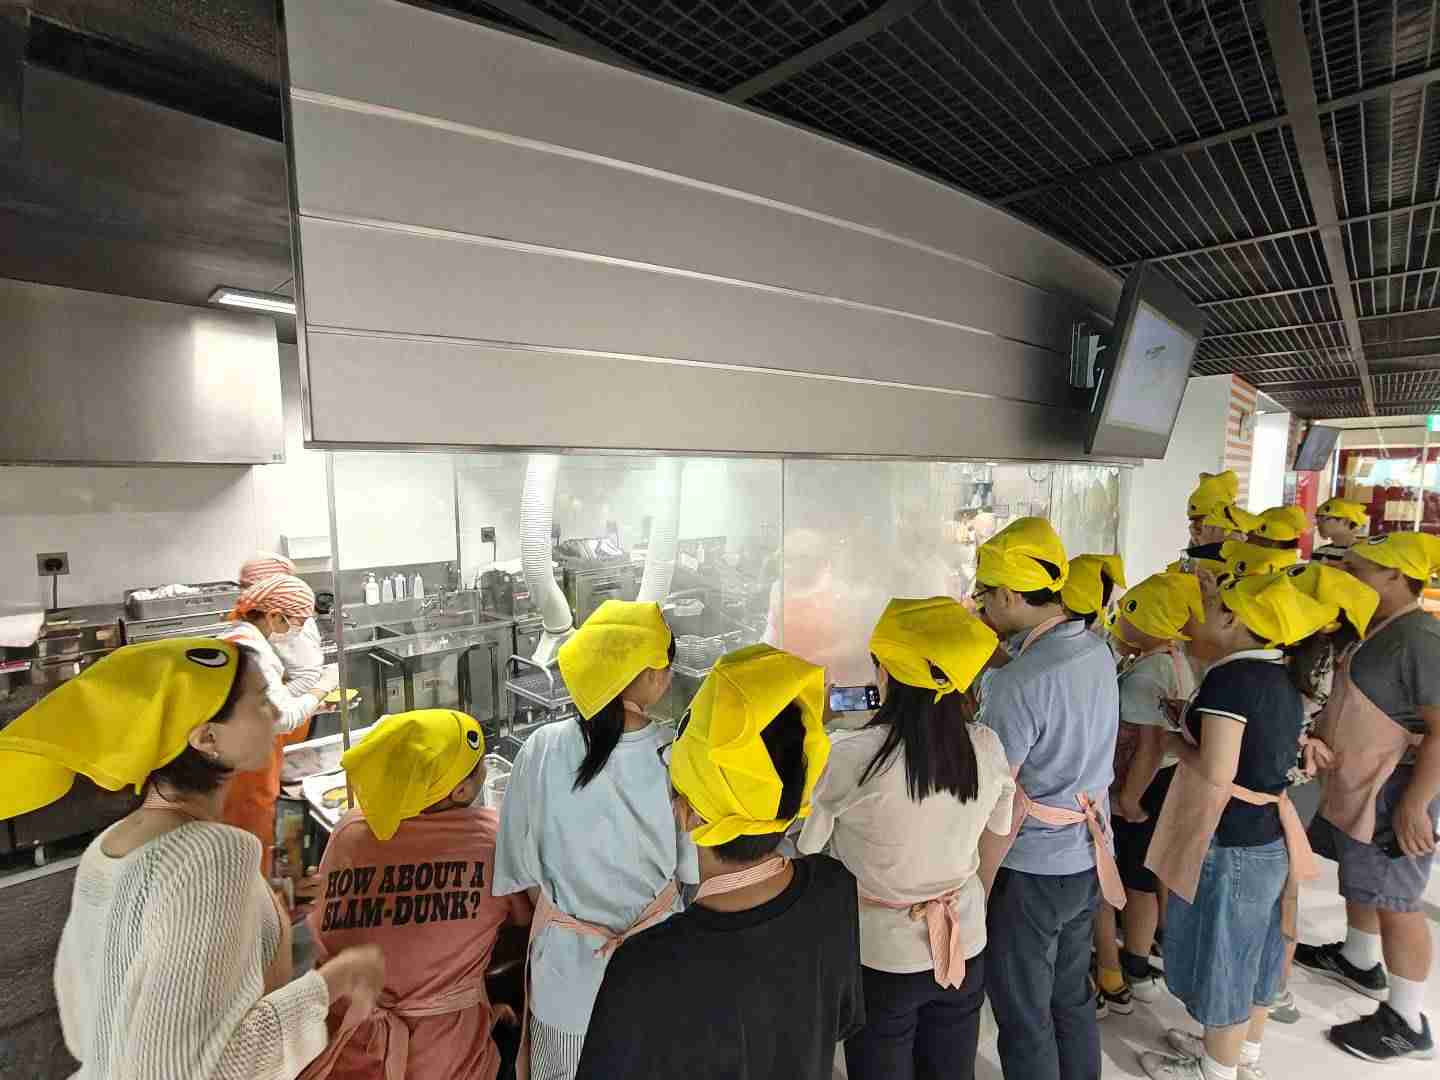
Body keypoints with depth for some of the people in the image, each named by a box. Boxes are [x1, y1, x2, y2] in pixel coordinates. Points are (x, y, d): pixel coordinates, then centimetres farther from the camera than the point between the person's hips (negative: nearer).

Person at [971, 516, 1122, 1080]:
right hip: (1089, 858, 8)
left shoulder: (1017, 684, -28)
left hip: (1031, 869, -8)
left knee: (1024, 1019, 13)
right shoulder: (1096, 649, -4)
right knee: (1073, 999, 26)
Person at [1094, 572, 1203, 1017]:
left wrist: (1128, 799, -17)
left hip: (1137, 790, -9)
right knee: (1139, 880, 22)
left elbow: (1151, 746, -25)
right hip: (1166, 786, 9)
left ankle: (1110, 983, 21)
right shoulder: (1179, 659, 2)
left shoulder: (1143, 675, -25)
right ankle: (1137, 970, 38)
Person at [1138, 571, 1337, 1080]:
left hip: (1228, 844, -8)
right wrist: (1195, 722, 11)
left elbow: (1216, 773, -28)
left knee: (1220, 955, 11)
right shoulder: (1282, 676, 3)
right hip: (1270, 837, 9)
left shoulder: (1231, 678, -24)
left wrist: (1175, 743, -11)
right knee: (1250, 950, 24)